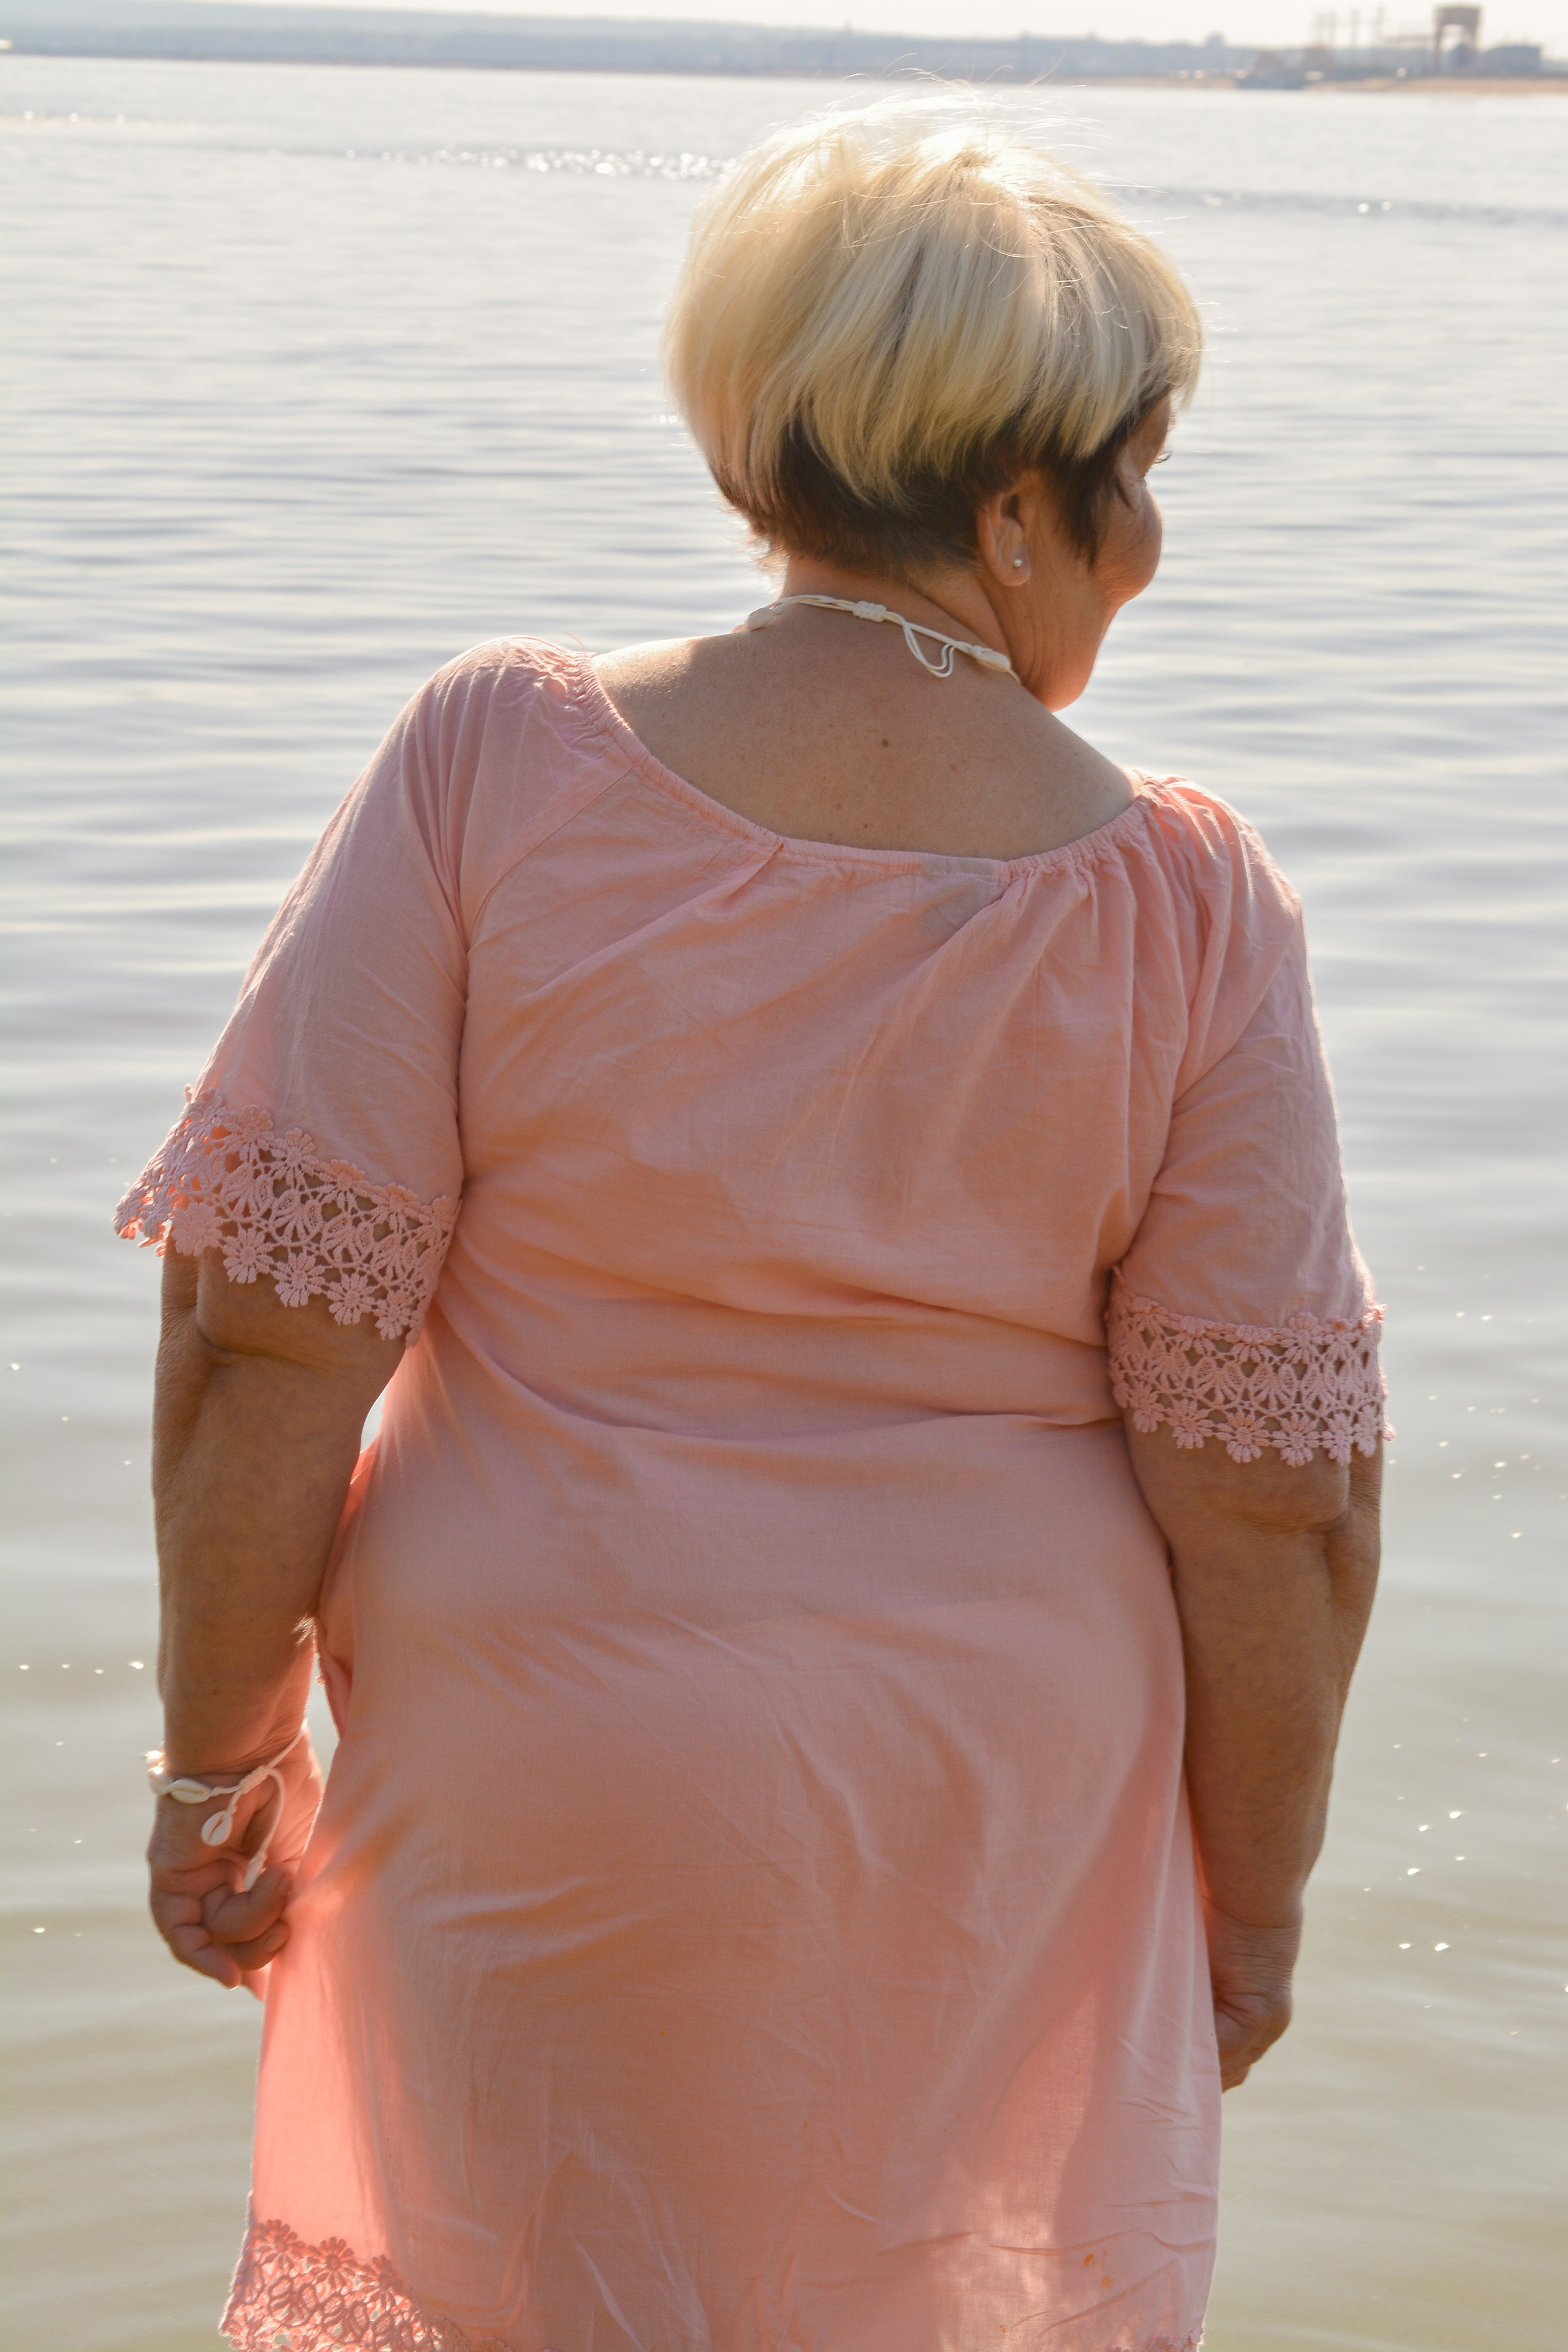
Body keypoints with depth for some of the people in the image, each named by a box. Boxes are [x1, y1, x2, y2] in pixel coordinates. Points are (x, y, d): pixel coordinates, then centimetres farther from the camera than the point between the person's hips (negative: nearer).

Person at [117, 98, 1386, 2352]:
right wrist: (1255, 1893, 6)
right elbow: (1276, 1496, -9)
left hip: (536, 1779, 0)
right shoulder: (1183, 898, -12)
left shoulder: (494, 759, -13)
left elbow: (266, 1331, -14)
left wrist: (222, 1755, -1)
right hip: (995, 1829, 1)